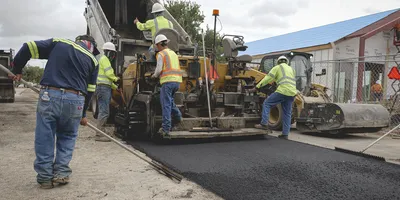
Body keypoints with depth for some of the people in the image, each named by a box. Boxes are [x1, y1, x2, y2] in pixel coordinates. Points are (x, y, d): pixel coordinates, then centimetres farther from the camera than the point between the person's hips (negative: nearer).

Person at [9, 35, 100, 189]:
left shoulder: (58, 42, 14)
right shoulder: (93, 60, 15)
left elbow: (28, 48, 6)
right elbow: (89, 90, 15)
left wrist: (17, 70, 18)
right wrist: (83, 114, 24)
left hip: (49, 95, 0)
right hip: (75, 100, 1)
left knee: (44, 138, 11)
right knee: (67, 137, 21)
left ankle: (45, 177, 17)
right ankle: (61, 172, 15)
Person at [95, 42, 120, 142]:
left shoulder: (106, 60, 26)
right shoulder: (104, 59, -6)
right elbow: (109, 74, -16)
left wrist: (115, 87, 24)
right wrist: (116, 79, 3)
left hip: (105, 88, 11)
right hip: (103, 88, -11)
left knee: (103, 111, 11)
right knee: (104, 112, -13)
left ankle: (101, 133, 16)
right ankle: (99, 135, -13)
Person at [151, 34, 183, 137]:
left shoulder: (161, 54, -2)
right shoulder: (174, 53, 22)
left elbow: (159, 69, -10)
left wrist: (155, 75, 11)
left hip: (168, 81, -7)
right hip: (177, 81, 8)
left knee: (166, 105, -5)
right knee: (166, 98, 28)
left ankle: (166, 129, -6)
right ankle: (177, 116, 23)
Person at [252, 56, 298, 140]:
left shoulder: (277, 67, 7)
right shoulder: (291, 69, 27)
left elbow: (268, 78, -1)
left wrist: (258, 86, 0)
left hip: (282, 91, -6)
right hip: (292, 93, 6)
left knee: (267, 103, 5)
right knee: (287, 114, 10)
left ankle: (264, 124, -4)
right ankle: (285, 134, 11)